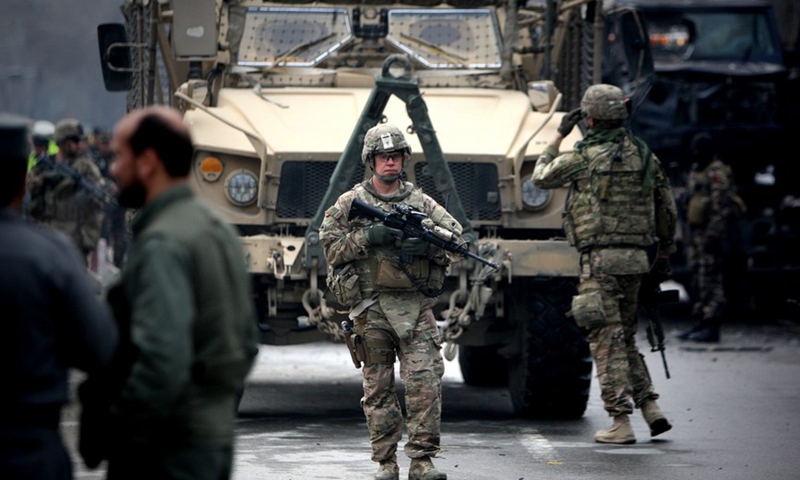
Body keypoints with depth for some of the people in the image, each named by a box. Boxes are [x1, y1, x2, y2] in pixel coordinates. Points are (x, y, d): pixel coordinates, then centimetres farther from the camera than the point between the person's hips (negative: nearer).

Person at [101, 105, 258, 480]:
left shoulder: (160, 245, -17)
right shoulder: (220, 231, 14)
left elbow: (162, 359, -26)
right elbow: (247, 343, 20)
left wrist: (120, 438, -18)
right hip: (217, 443, 10)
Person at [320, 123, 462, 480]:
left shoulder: (421, 202, 11)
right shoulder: (350, 203, 7)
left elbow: (457, 236, 8)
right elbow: (329, 247, 0)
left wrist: (427, 245, -11)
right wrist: (366, 238, -14)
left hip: (416, 306, 1)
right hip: (371, 308, -1)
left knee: (425, 381, -10)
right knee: (378, 388, 2)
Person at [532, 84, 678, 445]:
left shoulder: (584, 157, -8)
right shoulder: (644, 154, 8)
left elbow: (541, 177, 8)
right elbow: (667, 207, 15)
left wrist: (559, 136, 17)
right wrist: (666, 248, 28)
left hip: (601, 258, -6)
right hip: (636, 258, 6)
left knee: (607, 340, -3)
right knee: (625, 337, 19)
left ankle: (621, 423, -5)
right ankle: (650, 408, 10)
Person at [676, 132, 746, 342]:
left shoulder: (717, 172, -13)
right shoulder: (696, 171, 18)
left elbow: (721, 207, -20)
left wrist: (712, 234, -23)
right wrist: (692, 234, 22)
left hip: (712, 232, -10)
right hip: (698, 232, 10)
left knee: (710, 278, -10)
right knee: (699, 279, 12)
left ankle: (711, 328, -11)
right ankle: (700, 323, 16)